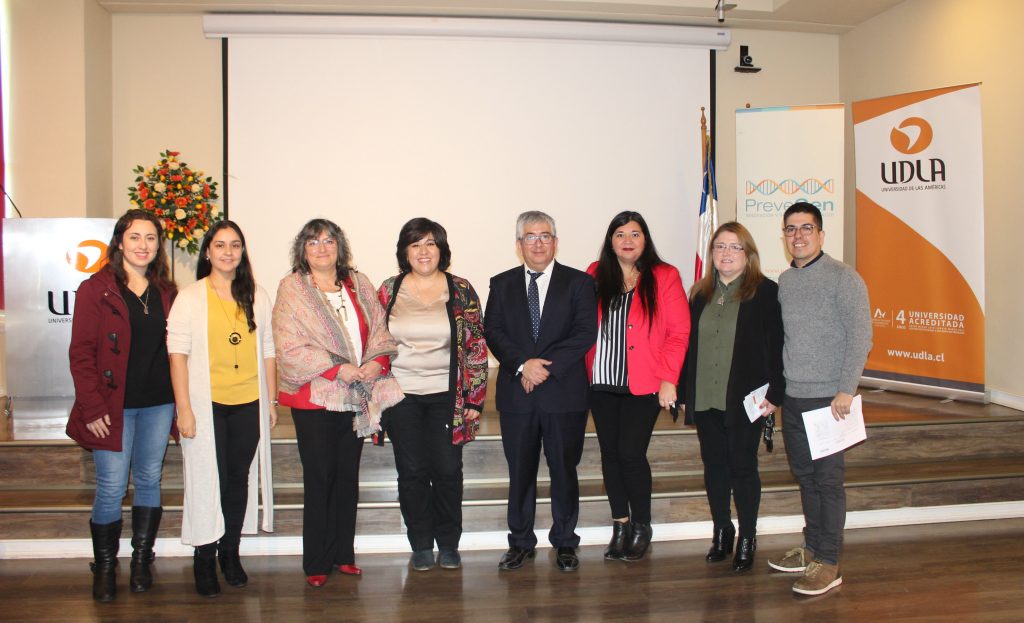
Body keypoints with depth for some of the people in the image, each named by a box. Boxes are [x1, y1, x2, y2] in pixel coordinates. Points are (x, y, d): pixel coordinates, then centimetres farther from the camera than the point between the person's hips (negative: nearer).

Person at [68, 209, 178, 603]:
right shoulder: (96, 290, -4)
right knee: (111, 488, -1)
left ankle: (142, 560, 22)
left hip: (158, 404, 4)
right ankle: (104, 568, 14)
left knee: (149, 481, 10)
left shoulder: (166, 292, 9)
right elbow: (81, 353, -7)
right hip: (114, 407, -4)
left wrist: (180, 400, 3)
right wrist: (92, 408, -13)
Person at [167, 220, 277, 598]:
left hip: (248, 404, 3)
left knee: (240, 480, 9)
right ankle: (205, 561, 13)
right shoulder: (190, 298, -1)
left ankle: (231, 553, 23)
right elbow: (178, 354, -5)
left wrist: (272, 402, 9)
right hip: (207, 404, -3)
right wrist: (184, 408, -10)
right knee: (208, 480, 0)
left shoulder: (257, 297, 9)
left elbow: (268, 352, 11)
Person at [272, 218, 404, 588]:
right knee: (319, 478, 0)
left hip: (356, 398, 4)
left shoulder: (359, 285, 12)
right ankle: (316, 563, 11)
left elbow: (380, 331, 8)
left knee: (348, 477, 11)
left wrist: (379, 360, -12)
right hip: (315, 398, -4)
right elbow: (291, 347, -11)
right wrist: (338, 369, -18)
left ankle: (343, 554, 21)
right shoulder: (292, 289, -2)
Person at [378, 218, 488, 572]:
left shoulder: (461, 291, 0)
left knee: (447, 470, 4)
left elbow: (477, 347, 1)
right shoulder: (389, 291, 4)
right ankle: (421, 546, 20)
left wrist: (474, 398, -3)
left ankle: (448, 544, 21)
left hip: (447, 395, -1)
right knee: (412, 472, 6)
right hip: (401, 396, 1)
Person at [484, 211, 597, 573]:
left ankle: (565, 543, 19)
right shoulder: (502, 284, 10)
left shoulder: (579, 283, 4)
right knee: (520, 472, 9)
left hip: (564, 392, -2)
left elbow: (585, 333, -6)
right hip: (516, 394, 2)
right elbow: (493, 332, 1)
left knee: (564, 470, 6)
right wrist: (523, 364, -15)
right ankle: (521, 543, 21)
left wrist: (547, 366, -14)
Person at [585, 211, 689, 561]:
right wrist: (583, 373, -2)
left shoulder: (664, 277, -1)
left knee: (631, 454, -7)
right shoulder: (595, 276, 6)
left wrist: (669, 379, -10)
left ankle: (641, 528, 13)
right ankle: (620, 527, 22)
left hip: (643, 386, -3)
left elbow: (679, 332, -4)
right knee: (610, 454, 8)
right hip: (602, 384, 3)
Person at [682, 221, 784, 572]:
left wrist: (774, 394, -13)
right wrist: (685, 392, 6)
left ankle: (747, 539, 17)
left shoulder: (765, 292, -5)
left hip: (745, 399, -4)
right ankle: (721, 532, 26)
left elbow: (776, 346, -8)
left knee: (743, 468, 4)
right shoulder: (701, 294, 10)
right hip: (705, 399, 5)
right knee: (714, 466, 12)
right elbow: (689, 344, 11)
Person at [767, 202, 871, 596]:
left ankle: (828, 563, 5)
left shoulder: (842, 278, -7)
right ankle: (812, 548, 26)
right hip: (792, 397, 6)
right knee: (805, 476, 14)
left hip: (828, 398, -6)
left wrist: (846, 389, -17)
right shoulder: (784, 281, 12)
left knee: (827, 479, -3)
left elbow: (860, 335, -12)